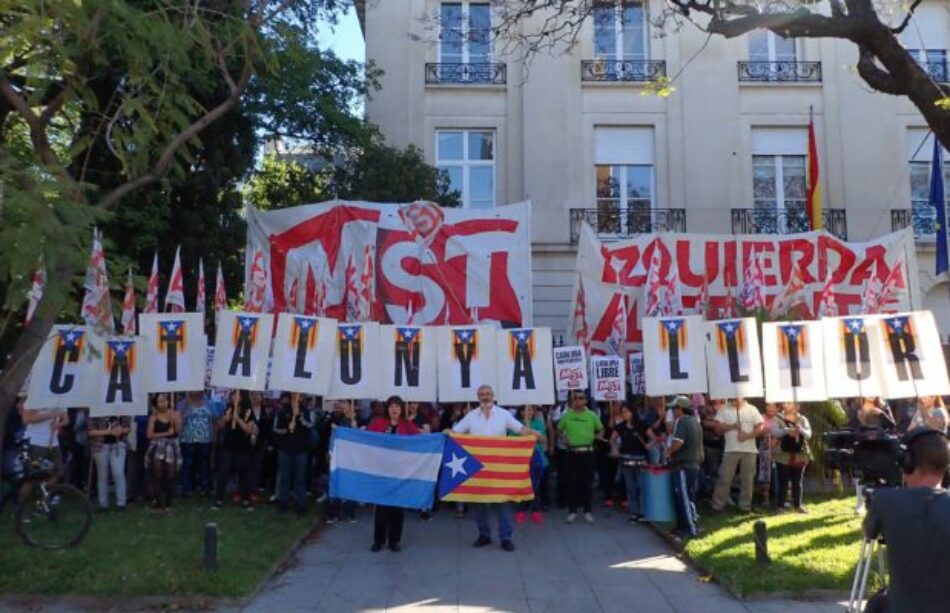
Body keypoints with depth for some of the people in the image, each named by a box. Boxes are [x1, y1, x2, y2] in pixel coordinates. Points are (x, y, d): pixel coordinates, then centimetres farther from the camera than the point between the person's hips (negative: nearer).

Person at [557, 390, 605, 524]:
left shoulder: (592, 415, 3)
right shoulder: (566, 416, 3)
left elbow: (601, 429, 15)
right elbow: (559, 430, 14)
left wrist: (598, 436, -5)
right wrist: (563, 438, -4)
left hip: (587, 452, 0)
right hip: (572, 452, 0)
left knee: (587, 482, 5)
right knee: (572, 482, 2)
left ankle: (587, 511, 16)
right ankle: (572, 511, 12)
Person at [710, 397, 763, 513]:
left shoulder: (752, 409, 5)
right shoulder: (725, 409, 4)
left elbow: (760, 428, 1)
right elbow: (718, 427, -2)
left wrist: (748, 435, -15)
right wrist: (732, 426, -18)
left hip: (749, 450, 1)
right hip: (731, 450, -1)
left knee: (747, 479, 6)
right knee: (725, 478, 0)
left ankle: (745, 506, 16)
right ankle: (717, 505, 6)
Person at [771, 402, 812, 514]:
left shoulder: (802, 419, 7)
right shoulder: (778, 419, 1)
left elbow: (808, 434, -6)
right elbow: (775, 432, -14)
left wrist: (800, 429, -28)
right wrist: (787, 430, -34)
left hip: (799, 456, 2)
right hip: (783, 456, -2)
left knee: (797, 483, 9)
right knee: (783, 483, -2)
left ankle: (798, 505, 20)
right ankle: (780, 506, 4)